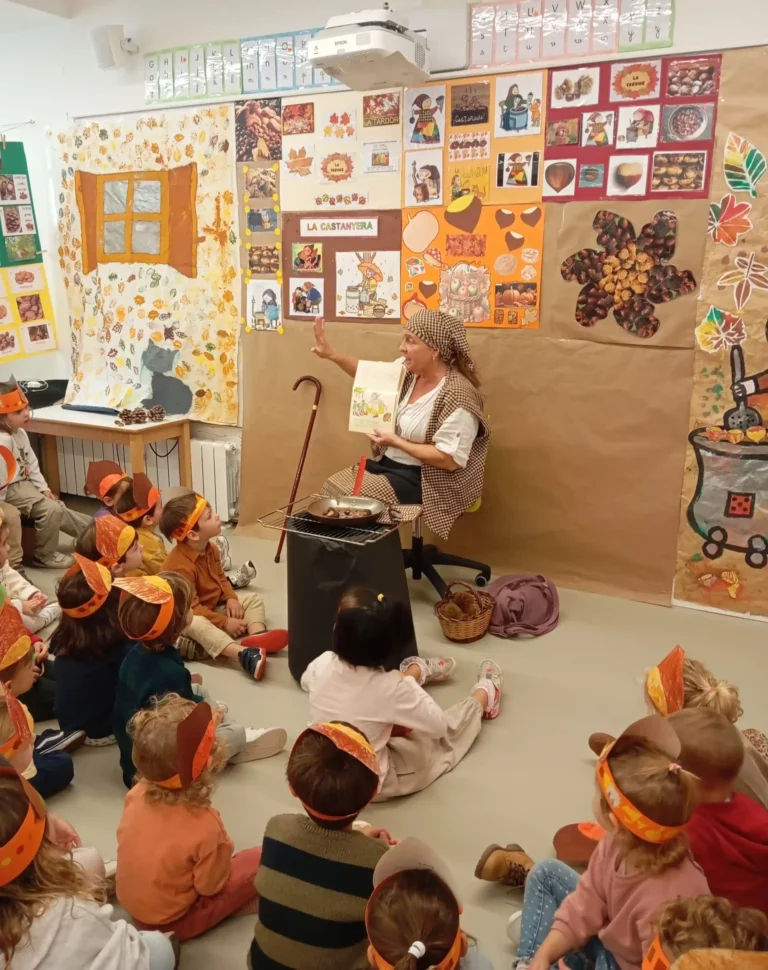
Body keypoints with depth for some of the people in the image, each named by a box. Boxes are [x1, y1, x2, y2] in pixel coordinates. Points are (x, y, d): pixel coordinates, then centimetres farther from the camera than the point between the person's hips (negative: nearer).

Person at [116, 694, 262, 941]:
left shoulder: (137, 793, -17)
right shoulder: (205, 827, -33)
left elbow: (124, 837, 2)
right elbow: (209, 886, -19)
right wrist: (223, 851, -2)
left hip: (130, 903, 6)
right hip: (171, 921, -5)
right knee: (259, 860, -2)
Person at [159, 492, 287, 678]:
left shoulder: (210, 549, -2)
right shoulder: (181, 567, -32)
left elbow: (220, 578, 11)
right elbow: (191, 609, -30)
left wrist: (231, 598, -9)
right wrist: (225, 622, -28)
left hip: (215, 605, 9)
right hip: (190, 616, -9)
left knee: (253, 599, 1)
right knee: (195, 625, -42)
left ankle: (257, 636, -32)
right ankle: (243, 654, -64)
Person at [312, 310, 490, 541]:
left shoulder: (457, 395, -25)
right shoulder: (410, 372, 0)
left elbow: (450, 459, -27)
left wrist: (397, 443, -23)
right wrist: (331, 353, 5)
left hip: (420, 479, -8)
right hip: (389, 463, 9)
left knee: (348, 497, -18)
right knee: (332, 485, -1)